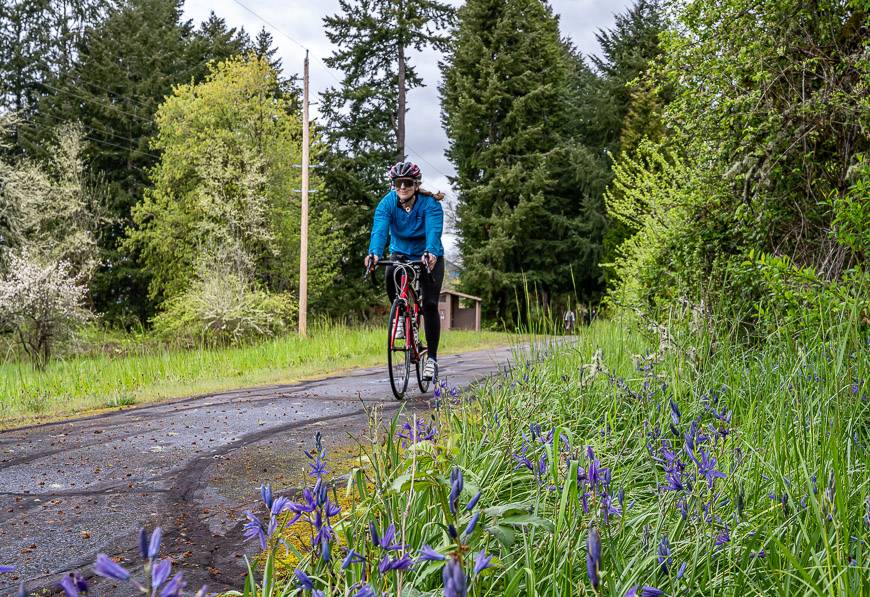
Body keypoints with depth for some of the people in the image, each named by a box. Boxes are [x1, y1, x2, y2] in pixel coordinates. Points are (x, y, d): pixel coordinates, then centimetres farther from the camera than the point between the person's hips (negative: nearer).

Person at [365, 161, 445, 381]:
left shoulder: (430, 204, -23)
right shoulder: (387, 203, -18)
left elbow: (433, 231, -39)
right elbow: (379, 230, -33)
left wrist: (430, 253, -60)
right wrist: (374, 253, -53)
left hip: (429, 257, -2)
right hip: (401, 253, 2)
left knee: (429, 305, -12)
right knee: (391, 277, -32)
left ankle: (432, 357, -1)